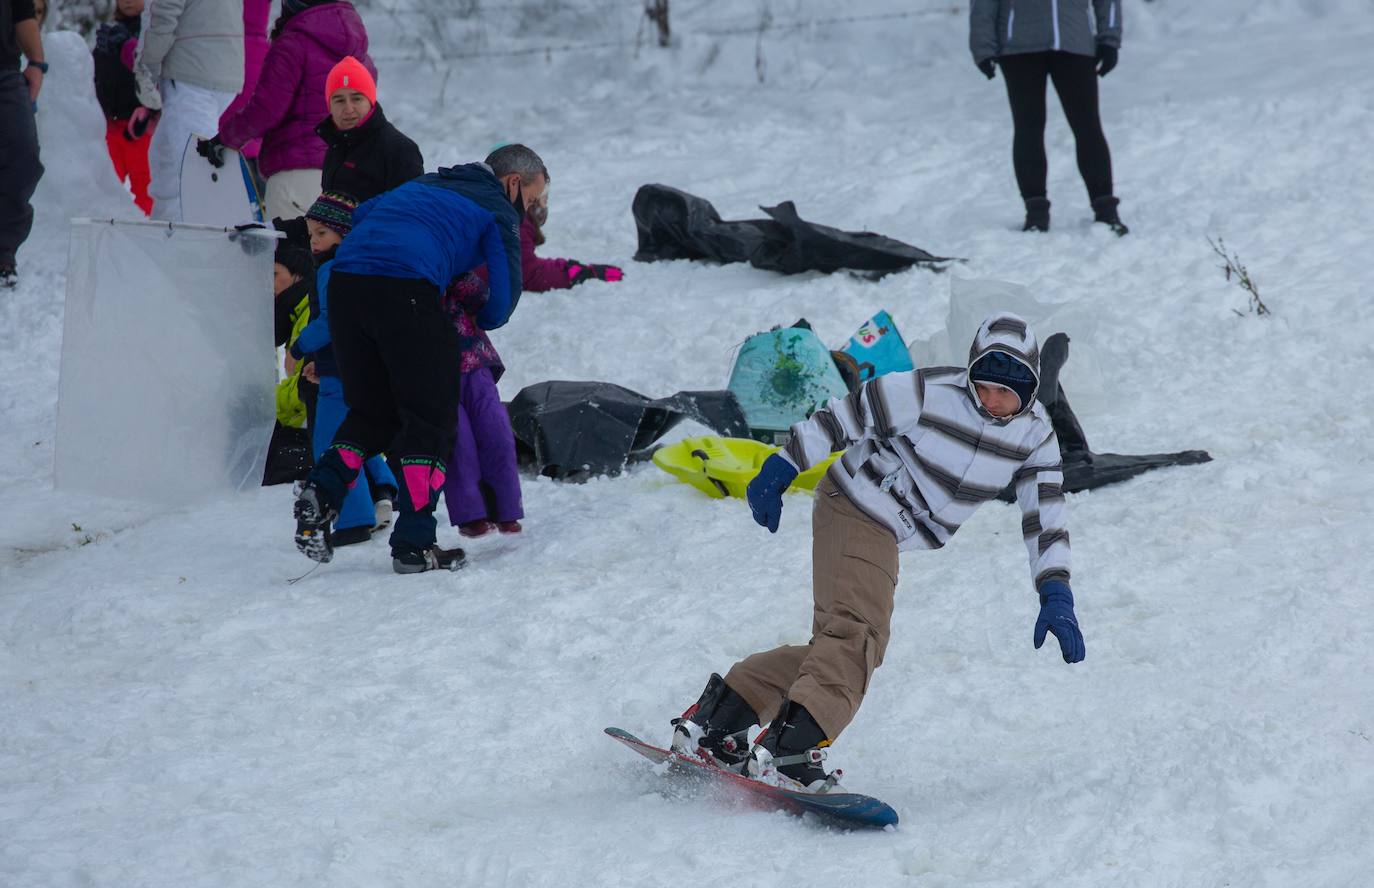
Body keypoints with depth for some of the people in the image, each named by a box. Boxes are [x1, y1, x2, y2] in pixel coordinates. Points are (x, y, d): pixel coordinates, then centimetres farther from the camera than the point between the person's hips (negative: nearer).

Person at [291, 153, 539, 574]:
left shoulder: (425, 183, 32)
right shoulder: (499, 212, 13)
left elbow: (361, 214, 30)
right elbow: (503, 297, 8)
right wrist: (477, 321, 30)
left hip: (344, 281, 6)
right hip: (407, 288, -6)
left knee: (371, 411, 20)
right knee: (431, 418, 2)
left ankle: (321, 494, -2)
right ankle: (413, 543, -4)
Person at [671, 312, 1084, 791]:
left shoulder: (1035, 435, -6)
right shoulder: (930, 393, -22)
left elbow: (1046, 517, -3)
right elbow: (843, 416, -15)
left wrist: (1056, 596, -12)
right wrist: (780, 468, -14)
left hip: (888, 536, 7)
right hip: (856, 506, -7)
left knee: (842, 647, 6)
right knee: (856, 633, -24)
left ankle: (713, 720, 10)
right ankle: (788, 751, -35)